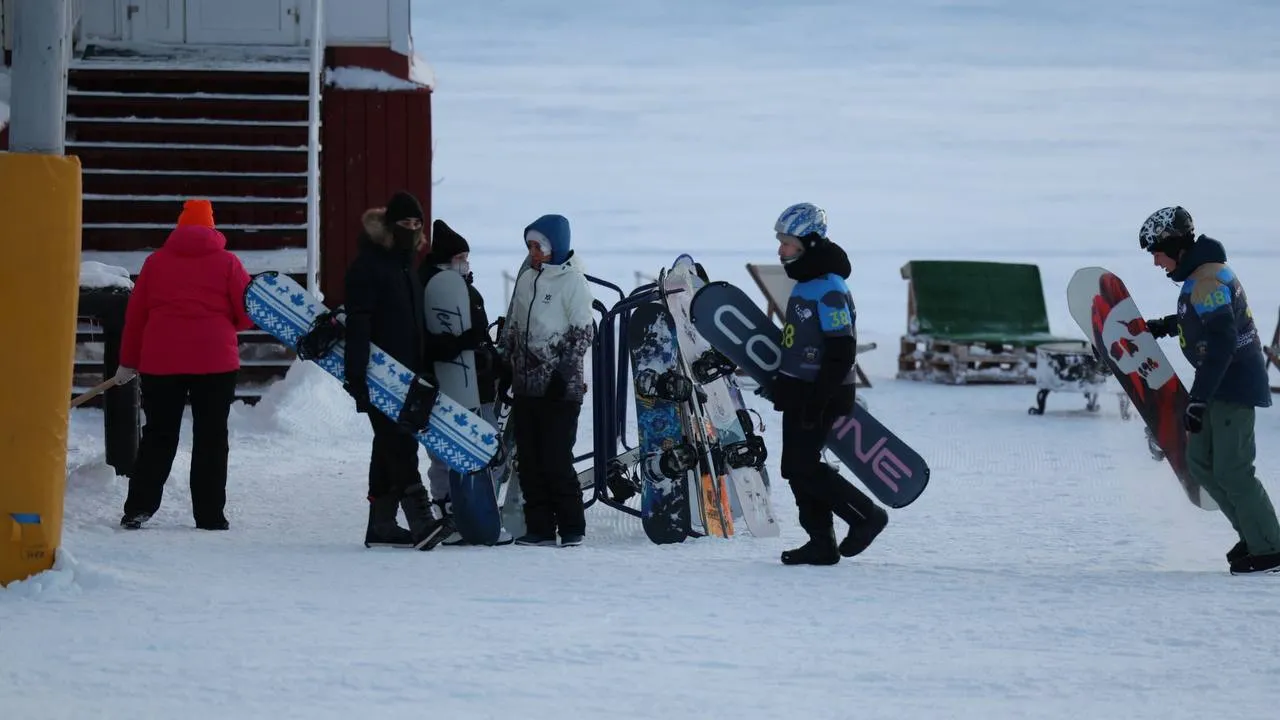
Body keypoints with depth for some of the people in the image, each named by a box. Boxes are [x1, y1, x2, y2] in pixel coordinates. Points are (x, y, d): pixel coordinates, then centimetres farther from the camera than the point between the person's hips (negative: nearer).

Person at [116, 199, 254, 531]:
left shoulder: (156, 261, 7)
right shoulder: (227, 262, 1)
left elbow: (135, 314, 8)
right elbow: (249, 312, -1)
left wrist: (128, 362, 16)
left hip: (161, 361, 2)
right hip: (215, 362, -2)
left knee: (158, 436, 10)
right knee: (211, 438, 4)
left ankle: (138, 508, 3)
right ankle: (210, 515, 2)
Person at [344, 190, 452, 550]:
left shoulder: (406, 264, 18)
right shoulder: (368, 264, -10)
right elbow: (357, 322, -18)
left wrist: (423, 371, 23)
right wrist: (355, 372, -25)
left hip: (406, 373, 9)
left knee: (390, 446, 10)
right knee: (399, 443, -16)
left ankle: (381, 526, 14)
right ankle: (421, 520, -26)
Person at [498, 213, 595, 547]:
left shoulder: (572, 282, -4)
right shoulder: (526, 280, 16)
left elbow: (583, 333, -8)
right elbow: (511, 329, 23)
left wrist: (565, 373, -13)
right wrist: (506, 368, 17)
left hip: (559, 390, -7)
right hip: (526, 386, 7)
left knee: (556, 460, -9)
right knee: (529, 460, 4)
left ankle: (572, 527, 0)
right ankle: (539, 527, 8)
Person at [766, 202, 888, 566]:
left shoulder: (829, 290, -18)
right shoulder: (805, 285, 12)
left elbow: (841, 352, -22)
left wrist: (817, 401, -24)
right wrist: (781, 380, 26)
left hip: (821, 395, -10)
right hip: (799, 392, 10)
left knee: (802, 466, -10)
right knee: (796, 468, 9)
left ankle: (866, 516, 2)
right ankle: (821, 543, 14)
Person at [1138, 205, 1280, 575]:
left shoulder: (1206, 281, -21)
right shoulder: (1202, 273, 11)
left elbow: (1221, 343, -28)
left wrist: (1198, 399, -28)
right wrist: (1164, 326, 35)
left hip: (1235, 384, -11)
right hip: (1223, 384, 11)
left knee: (1231, 471, -9)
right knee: (1200, 461, 12)